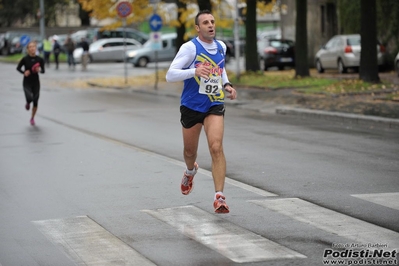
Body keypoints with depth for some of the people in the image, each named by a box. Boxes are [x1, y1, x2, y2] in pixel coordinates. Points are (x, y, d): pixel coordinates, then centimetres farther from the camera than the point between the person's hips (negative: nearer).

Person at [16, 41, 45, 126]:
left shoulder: (40, 59, -4)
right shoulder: (25, 59, -9)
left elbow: (43, 71, 4)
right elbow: (18, 68, 1)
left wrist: (39, 70, -18)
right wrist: (24, 72, -17)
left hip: (36, 82, 2)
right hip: (27, 82, -2)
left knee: (35, 101, 5)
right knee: (30, 98, -22)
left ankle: (32, 118, 27)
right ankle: (28, 104, 18)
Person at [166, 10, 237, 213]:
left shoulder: (221, 47, 4)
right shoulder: (190, 47, -13)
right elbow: (170, 75, -21)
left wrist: (227, 85, 8)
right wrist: (194, 71, -35)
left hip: (214, 106, 2)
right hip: (191, 106, -2)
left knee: (216, 147, -18)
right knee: (190, 151, 16)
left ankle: (219, 197, -20)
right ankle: (190, 171, 54)